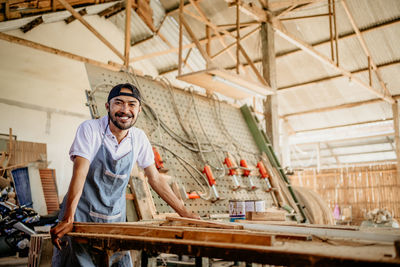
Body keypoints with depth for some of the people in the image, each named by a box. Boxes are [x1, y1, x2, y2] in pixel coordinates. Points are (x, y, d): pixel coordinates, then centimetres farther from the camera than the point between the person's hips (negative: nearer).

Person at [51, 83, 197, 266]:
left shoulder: (139, 138, -3)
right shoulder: (90, 129, -14)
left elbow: (155, 179, 4)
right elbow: (79, 174, -24)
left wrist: (184, 213, 4)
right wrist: (68, 219, -36)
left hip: (115, 218, 4)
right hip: (82, 214, -3)